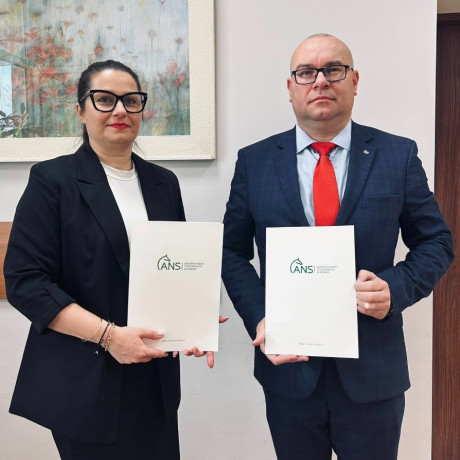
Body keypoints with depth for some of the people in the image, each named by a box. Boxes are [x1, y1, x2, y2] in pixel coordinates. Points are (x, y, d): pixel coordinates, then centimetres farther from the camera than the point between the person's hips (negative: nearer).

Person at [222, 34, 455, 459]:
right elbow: (233, 252, 3)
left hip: (373, 372, 0)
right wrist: (259, 319, -11)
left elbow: (436, 242, 4)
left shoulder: (399, 155, -2)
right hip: (288, 363, 1)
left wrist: (396, 287, -15)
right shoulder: (255, 161, 0)